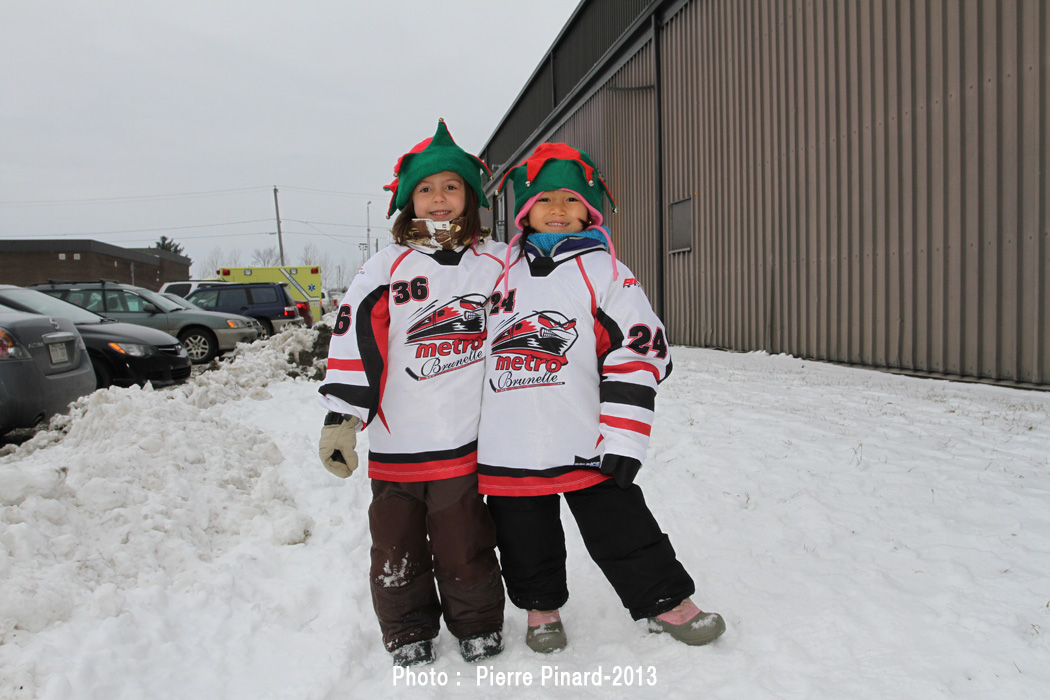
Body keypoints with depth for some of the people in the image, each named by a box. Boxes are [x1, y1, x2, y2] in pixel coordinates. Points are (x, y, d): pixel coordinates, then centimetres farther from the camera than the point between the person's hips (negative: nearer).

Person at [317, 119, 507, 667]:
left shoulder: (496, 265, 5)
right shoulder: (384, 269, 1)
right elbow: (354, 340, -3)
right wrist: (341, 418, -9)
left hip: (467, 440, 0)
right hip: (395, 442, 1)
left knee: (466, 545, 9)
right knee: (397, 549, 13)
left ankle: (479, 629, 31)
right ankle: (408, 637, 33)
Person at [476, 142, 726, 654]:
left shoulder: (604, 271, -1)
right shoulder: (502, 271, 11)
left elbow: (639, 351, -7)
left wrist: (622, 439, -14)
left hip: (584, 444, -3)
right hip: (506, 447, 4)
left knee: (620, 528, 6)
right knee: (524, 538, 17)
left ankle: (667, 600, 27)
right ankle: (541, 604, 40)